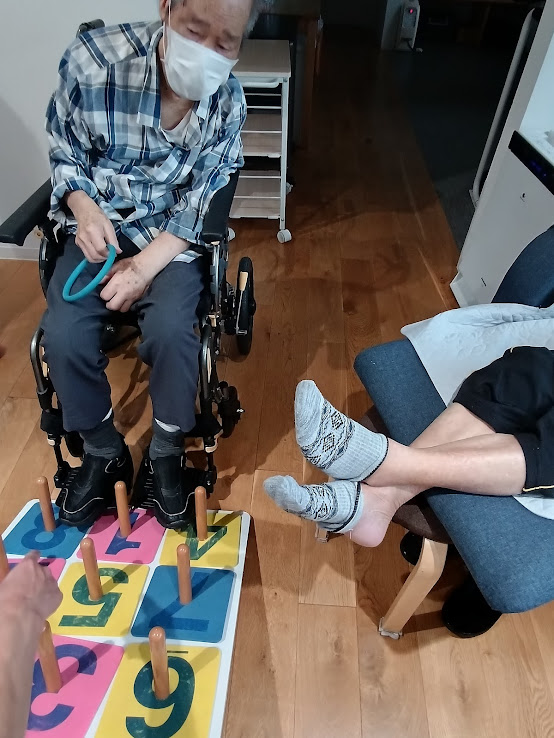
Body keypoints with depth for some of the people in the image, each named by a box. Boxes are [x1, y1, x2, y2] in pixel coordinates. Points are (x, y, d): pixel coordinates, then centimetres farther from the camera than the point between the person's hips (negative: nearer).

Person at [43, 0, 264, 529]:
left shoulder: (227, 101, -9)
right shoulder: (92, 59, -14)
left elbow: (200, 204, -9)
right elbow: (64, 154, 1)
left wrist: (145, 267, -21)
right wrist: (84, 207, -20)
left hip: (171, 234, 0)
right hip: (96, 228, 1)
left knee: (170, 330, -27)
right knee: (64, 336, -21)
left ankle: (166, 454, 1)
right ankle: (104, 454, 6)